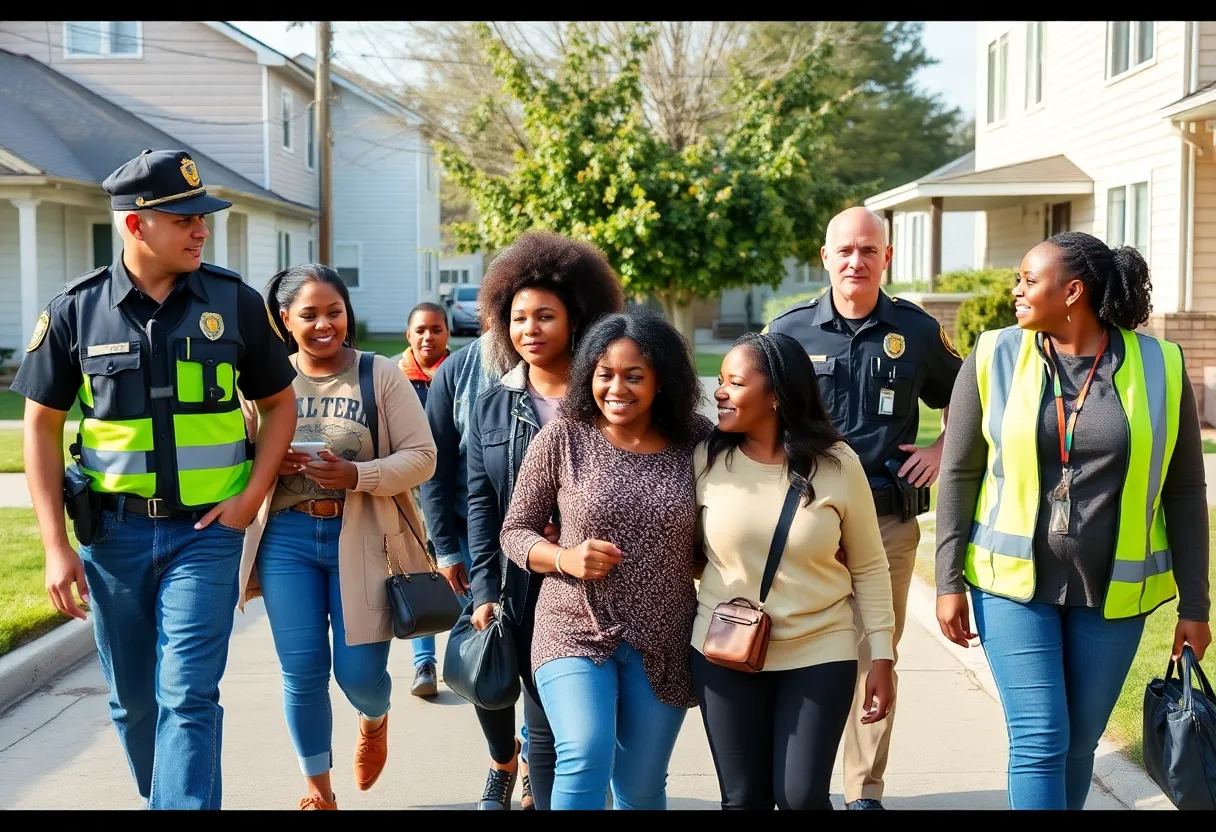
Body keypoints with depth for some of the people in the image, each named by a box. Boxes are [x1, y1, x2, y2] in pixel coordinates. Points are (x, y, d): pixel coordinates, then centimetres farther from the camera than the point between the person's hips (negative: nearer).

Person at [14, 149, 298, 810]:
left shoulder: (234, 301, -3)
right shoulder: (76, 309, -3)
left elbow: (278, 403, 8)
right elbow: (41, 426, 2)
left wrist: (251, 495, -6)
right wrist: (55, 547, -4)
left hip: (206, 530, -2)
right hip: (114, 529, 2)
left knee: (187, 696, -8)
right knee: (131, 701, 15)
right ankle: (161, 796, 37)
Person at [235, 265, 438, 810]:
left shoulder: (381, 375, -2)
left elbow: (420, 457, -6)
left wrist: (357, 475, -22)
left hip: (363, 538, -2)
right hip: (286, 539, 2)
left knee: (359, 671, 1)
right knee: (302, 673, 3)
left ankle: (375, 720, 40)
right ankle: (317, 789, 24)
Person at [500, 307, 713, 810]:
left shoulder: (697, 444, -4)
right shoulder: (561, 439, -6)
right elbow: (514, 531, 1)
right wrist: (564, 558, -17)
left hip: (662, 644, 2)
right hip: (575, 633, -2)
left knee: (641, 787, 12)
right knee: (585, 759, -20)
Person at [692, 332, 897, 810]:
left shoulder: (838, 465, -7)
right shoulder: (707, 459, -5)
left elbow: (869, 567, 0)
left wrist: (882, 655, -2)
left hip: (821, 654, -1)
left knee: (801, 796, -3)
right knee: (743, 798, 7)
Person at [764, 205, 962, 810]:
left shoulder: (918, 330, 5)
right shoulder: (789, 330, 2)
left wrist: (943, 450, 7)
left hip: (889, 519, 1)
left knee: (876, 654, 5)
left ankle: (866, 792, 16)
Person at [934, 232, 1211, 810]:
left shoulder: (1159, 367, -3)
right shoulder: (995, 357, -3)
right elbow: (959, 474, 1)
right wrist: (949, 581, -3)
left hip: (1113, 590, 1)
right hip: (1012, 581, -1)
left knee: (1079, 742, 11)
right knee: (1040, 740, -4)